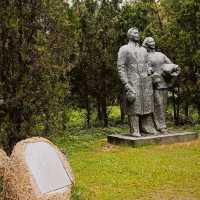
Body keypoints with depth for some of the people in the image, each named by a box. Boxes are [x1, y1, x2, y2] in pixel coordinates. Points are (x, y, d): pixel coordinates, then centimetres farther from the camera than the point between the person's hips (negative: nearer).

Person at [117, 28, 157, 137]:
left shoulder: (143, 50, 19)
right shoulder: (124, 49, 1)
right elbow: (120, 67, -6)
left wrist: (150, 81, 12)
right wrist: (126, 84, -16)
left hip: (146, 81, 6)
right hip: (132, 82, -5)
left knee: (146, 105, 4)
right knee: (134, 106, -6)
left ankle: (147, 127, 11)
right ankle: (134, 130, -3)